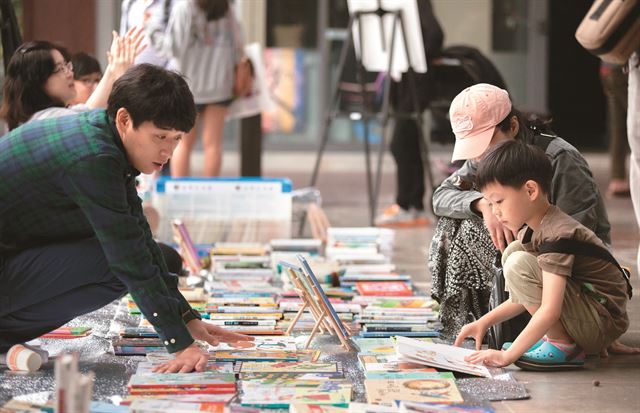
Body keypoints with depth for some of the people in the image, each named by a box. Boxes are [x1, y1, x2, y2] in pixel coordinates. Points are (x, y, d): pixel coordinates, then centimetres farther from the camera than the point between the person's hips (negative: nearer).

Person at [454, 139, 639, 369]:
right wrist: (485, 322, 6)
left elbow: (549, 311, -31)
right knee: (514, 251, 10)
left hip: (605, 323, -10)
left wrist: (507, 356, -30)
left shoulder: (557, 235, -22)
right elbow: (529, 295, 17)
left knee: (518, 264, -21)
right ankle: (553, 337, 6)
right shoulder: (533, 231, 8)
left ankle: (564, 348, -12)